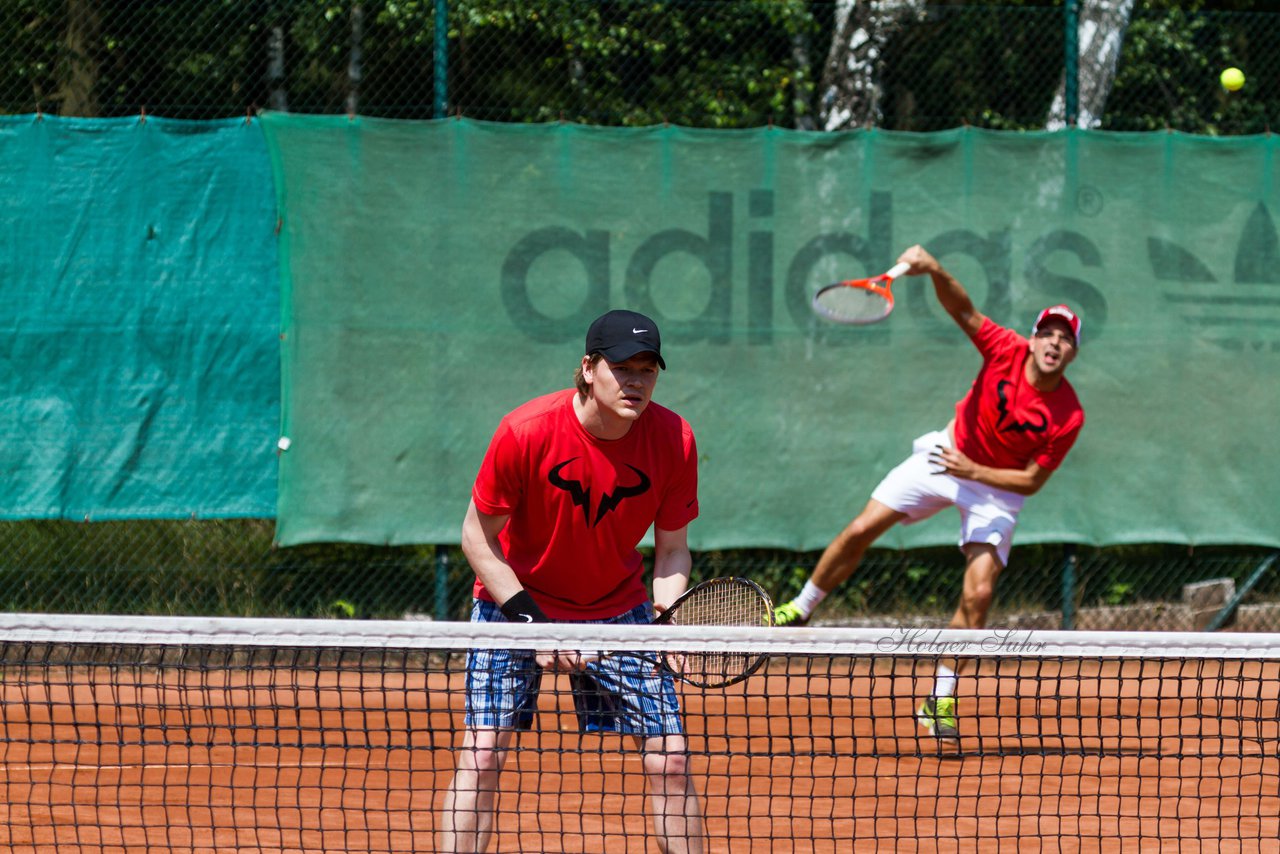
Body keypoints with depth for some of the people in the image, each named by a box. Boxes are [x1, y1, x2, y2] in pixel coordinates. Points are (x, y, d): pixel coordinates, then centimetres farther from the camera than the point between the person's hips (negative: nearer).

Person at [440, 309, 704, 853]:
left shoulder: (674, 440, -16)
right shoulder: (525, 431, -24)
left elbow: (671, 549, -3)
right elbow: (478, 537, -13)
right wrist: (531, 620, -21)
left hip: (618, 609, 2)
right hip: (514, 601, -2)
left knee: (670, 759, -5)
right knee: (482, 751, -12)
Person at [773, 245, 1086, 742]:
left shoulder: (1068, 417, -24)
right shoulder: (1006, 352, -21)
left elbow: (1031, 481, -16)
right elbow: (963, 310, -31)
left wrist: (973, 472, -26)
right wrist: (933, 270, -50)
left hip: (996, 487, -2)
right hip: (948, 455, 2)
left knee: (979, 593, -15)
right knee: (861, 530, -3)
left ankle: (940, 700, -2)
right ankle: (800, 610, 19)